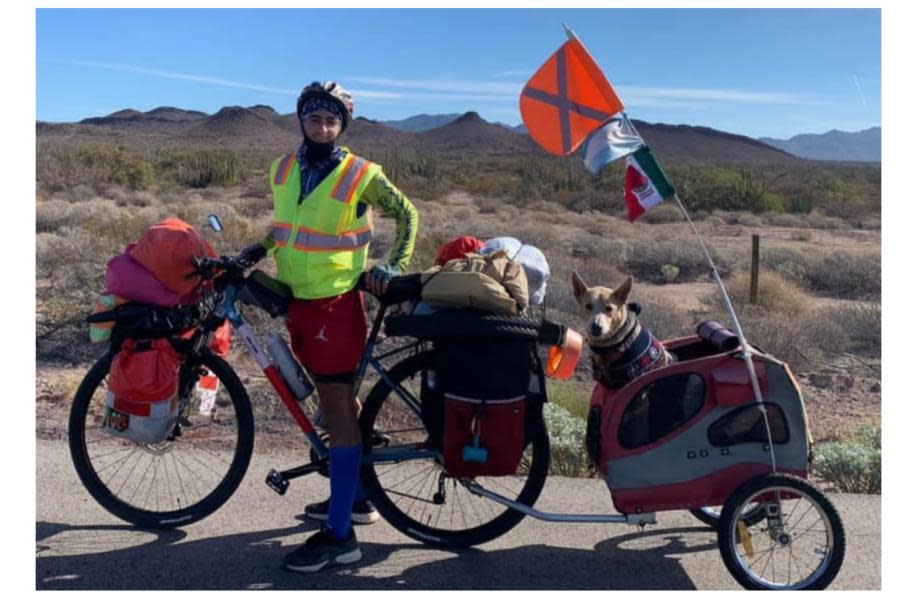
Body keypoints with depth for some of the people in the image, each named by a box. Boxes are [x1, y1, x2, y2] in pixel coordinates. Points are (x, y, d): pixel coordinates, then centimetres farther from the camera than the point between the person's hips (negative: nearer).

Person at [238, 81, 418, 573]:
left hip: (335, 304, -6)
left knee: (338, 409, -4)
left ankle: (340, 535, 3)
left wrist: (395, 266, -12)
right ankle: (354, 496, 33)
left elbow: (408, 214, -2)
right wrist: (257, 249, 7)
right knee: (337, 399, 17)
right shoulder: (282, 170, 6)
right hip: (297, 301, 7)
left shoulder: (361, 175, -10)